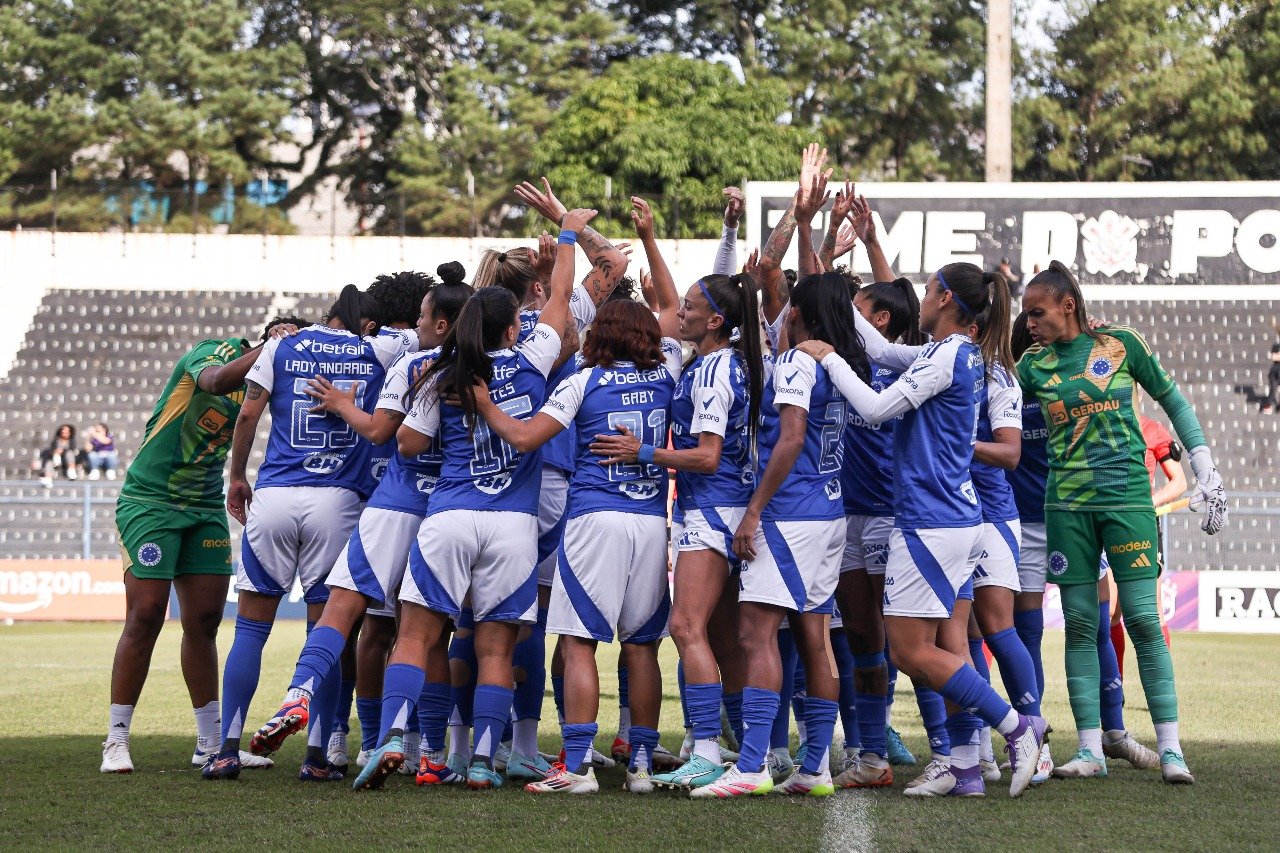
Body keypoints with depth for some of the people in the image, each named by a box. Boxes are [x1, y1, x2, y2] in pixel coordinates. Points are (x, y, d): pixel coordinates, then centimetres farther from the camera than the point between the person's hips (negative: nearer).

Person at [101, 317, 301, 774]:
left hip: (206, 508, 7)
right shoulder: (214, 351, -15)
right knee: (146, 615, -10)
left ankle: (211, 742, 12)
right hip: (148, 500, -7)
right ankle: (116, 740, -3)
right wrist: (271, 347, -42)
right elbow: (215, 381, -38)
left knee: (204, 621, 5)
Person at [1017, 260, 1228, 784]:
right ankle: (1091, 748, 5)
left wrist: (1205, 467, 6)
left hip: (1128, 498, -2)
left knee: (1143, 619, -7)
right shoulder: (1034, 364, 7)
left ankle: (1170, 747, -3)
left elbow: (1172, 401, 9)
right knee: (1080, 624, 1)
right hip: (1067, 504, 2)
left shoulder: (1120, 344, 2)